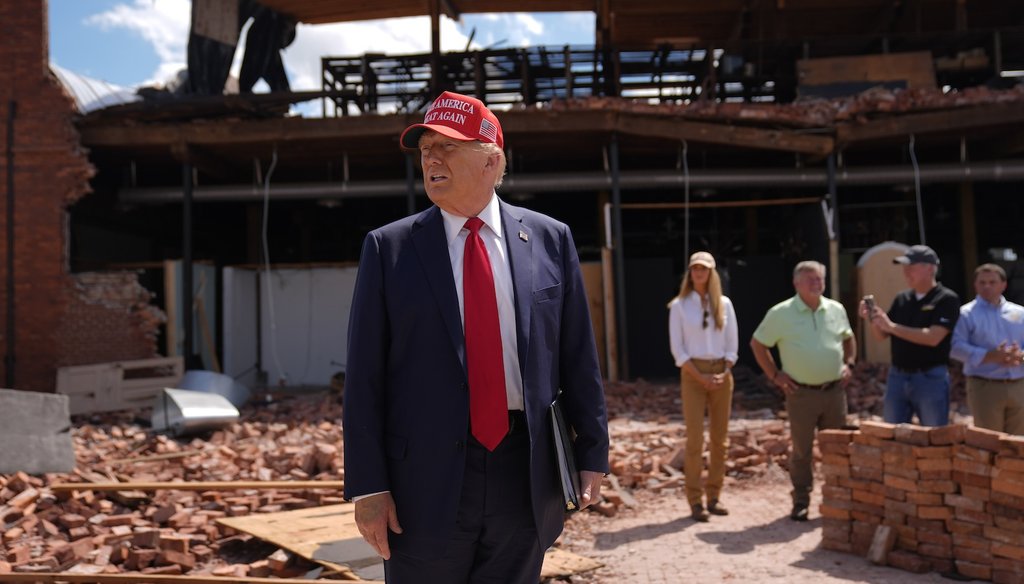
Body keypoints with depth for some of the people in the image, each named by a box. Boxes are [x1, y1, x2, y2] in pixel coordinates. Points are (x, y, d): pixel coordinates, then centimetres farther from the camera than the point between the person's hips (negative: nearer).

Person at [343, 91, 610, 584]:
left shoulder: (549, 239, 3)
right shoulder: (388, 247, 0)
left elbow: (579, 358, 5)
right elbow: (364, 376, -2)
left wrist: (591, 452, 5)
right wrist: (368, 485, -6)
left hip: (526, 475, 1)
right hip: (426, 481, -1)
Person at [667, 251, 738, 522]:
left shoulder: (724, 303, 7)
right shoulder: (679, 305, 0)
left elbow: (732, 343, 8)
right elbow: (677, 348, -3)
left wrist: (724, 373, -6)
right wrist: (701, 377, -11)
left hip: (722, 374, 3)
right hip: (693, 375, -3)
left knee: (719, 437, 4)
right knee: (695, 438, -8)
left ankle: (714, 497, 13)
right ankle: (695, 501, -2)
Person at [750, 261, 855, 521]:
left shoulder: (836, 309, 7)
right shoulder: (781, 313, -5)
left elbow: (848, 338, 24)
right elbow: (757, 344, 2)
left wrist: (849, 364, 10)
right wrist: (775, 375, -3)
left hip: (834, 390, 4)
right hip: (801, 393, -4)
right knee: (802, 450, 4)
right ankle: (801, 502, 16)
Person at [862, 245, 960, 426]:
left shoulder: (947, 299, -8)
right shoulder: (902, 299, 9)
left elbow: (933, 338, -19)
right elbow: (881, 335, 11)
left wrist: (892, 326, -21)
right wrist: (873, 319, -9)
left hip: (930, 378, -5)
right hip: (897, 376, 5)